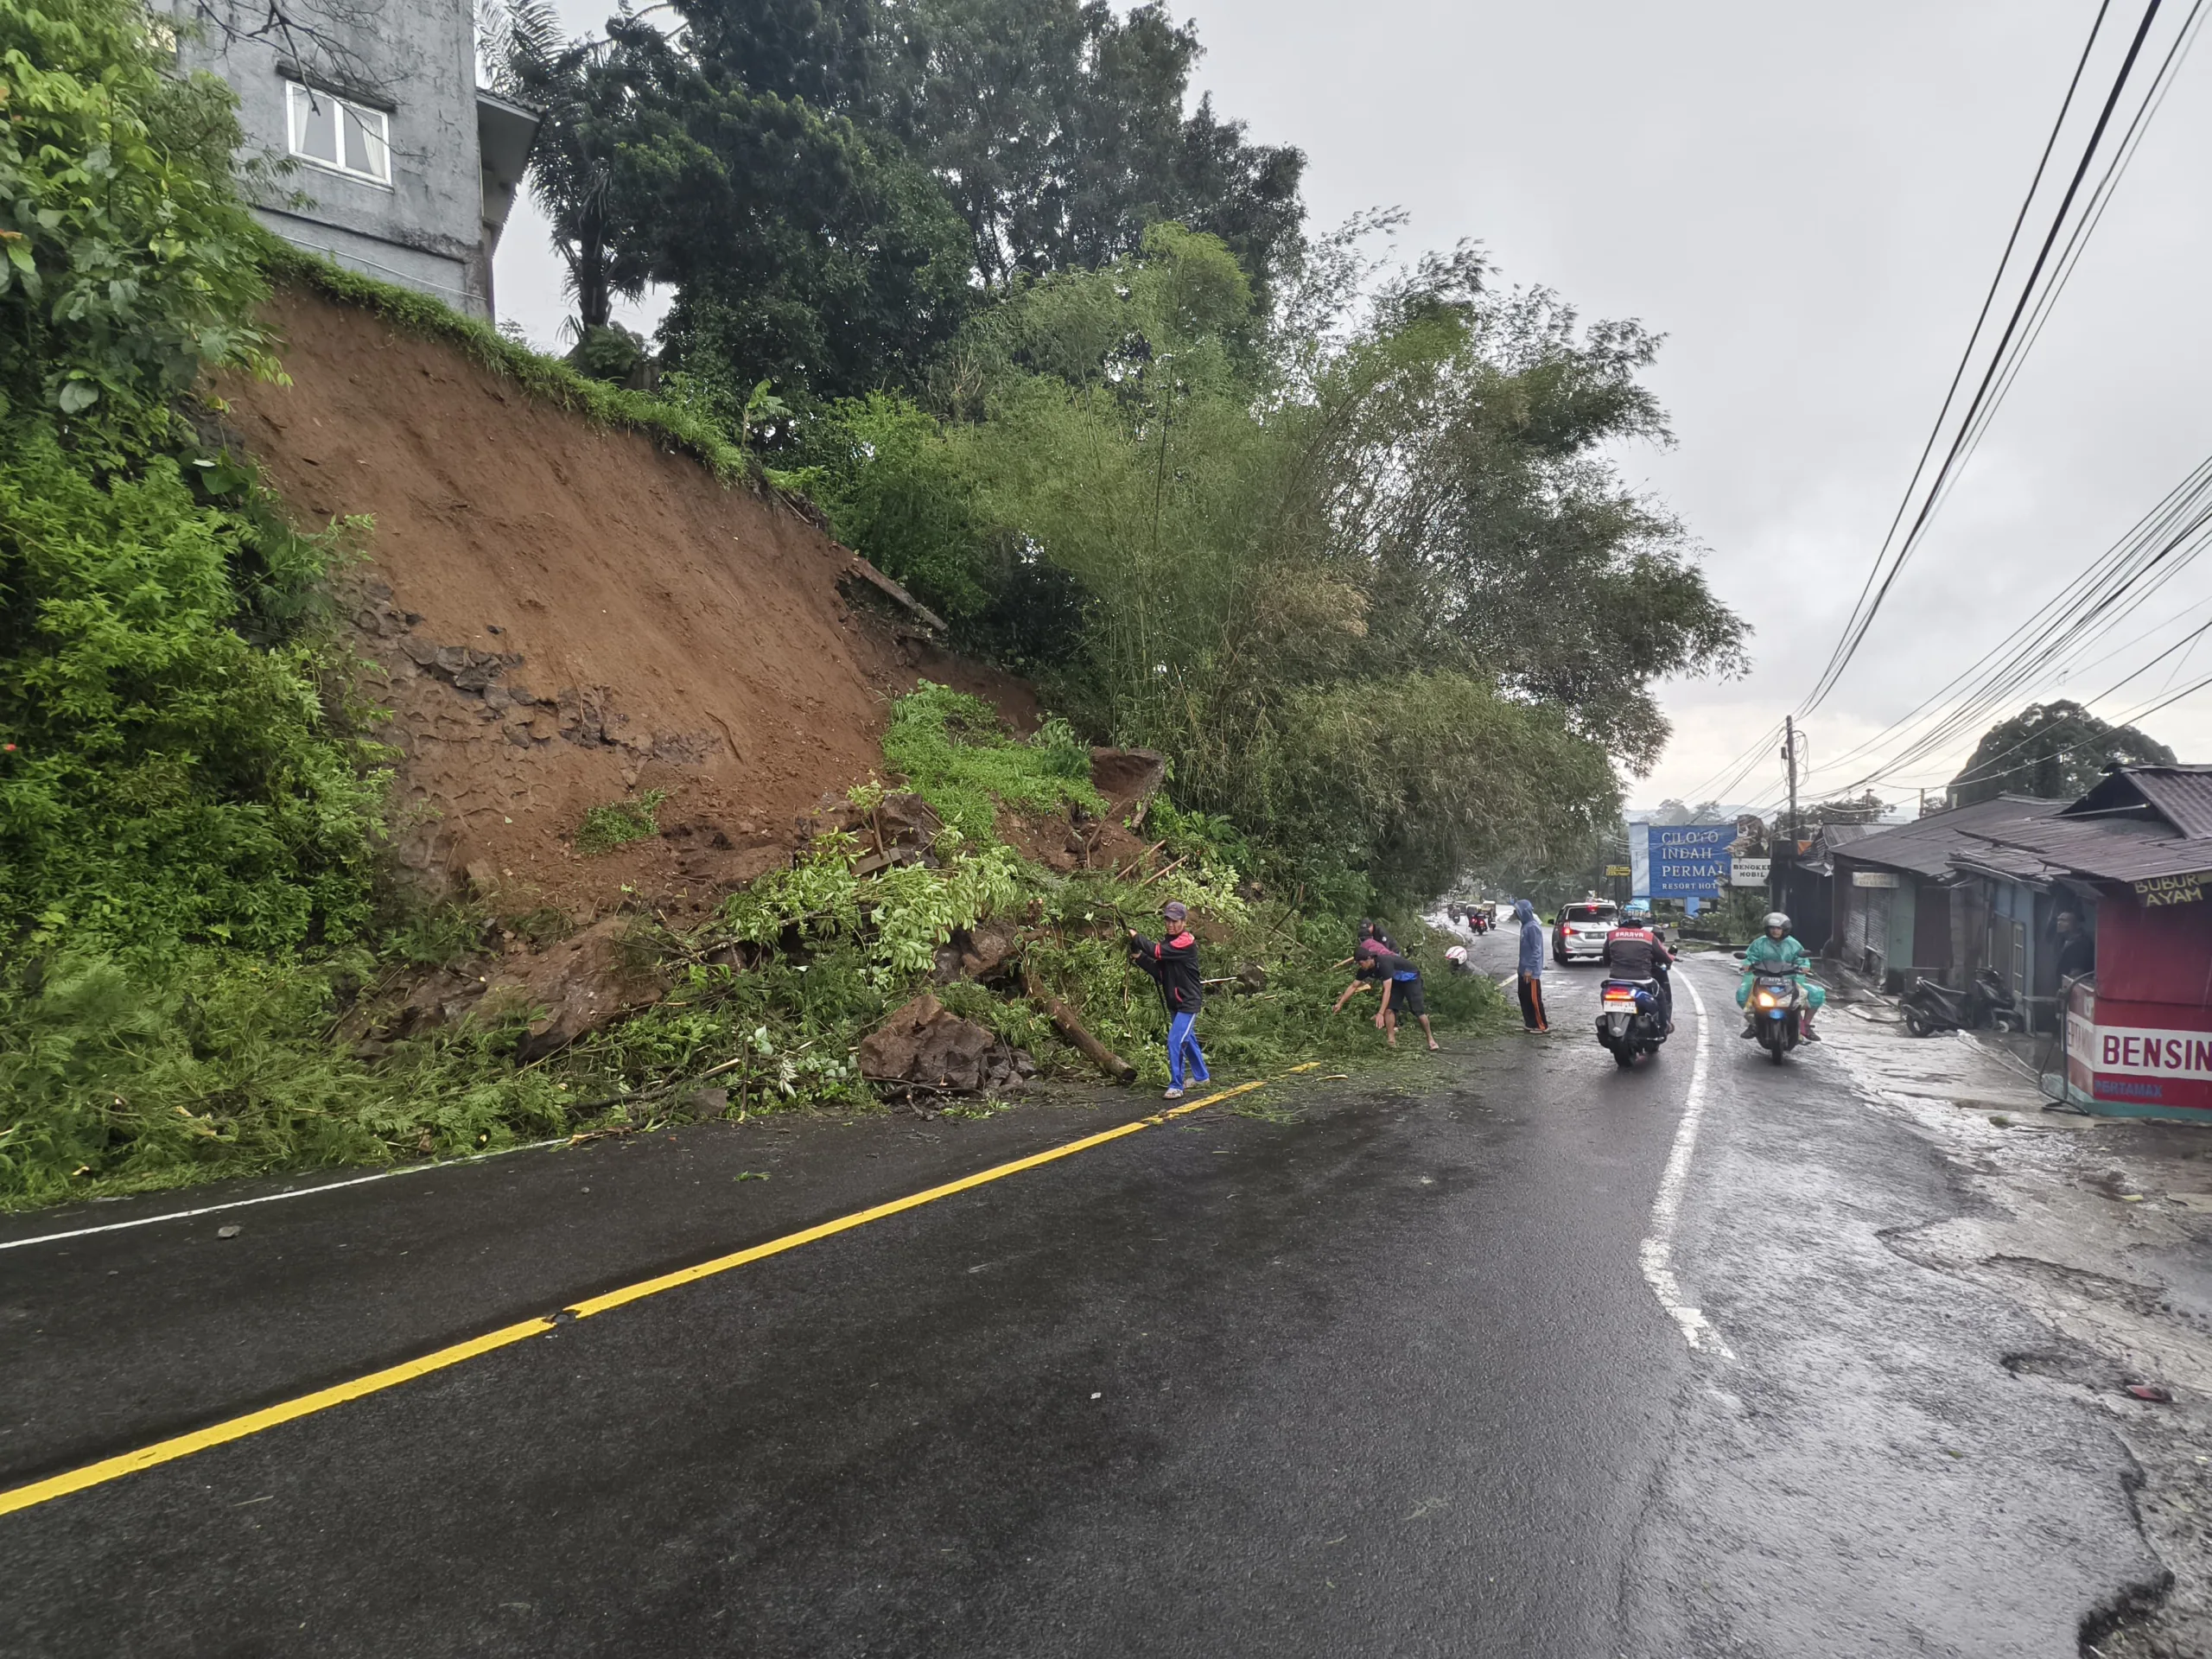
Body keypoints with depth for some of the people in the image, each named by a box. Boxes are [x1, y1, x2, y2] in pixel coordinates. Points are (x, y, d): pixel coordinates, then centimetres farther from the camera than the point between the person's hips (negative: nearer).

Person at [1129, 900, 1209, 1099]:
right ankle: (1202, 1076, 38)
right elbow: (1159, 970, 2)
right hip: (1175, 1002, 9)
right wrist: (1139, 957, -12)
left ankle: (1176, 1087, -8)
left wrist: (1136, 937, -20)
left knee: (1175, 1041, -15)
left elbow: (1158, 952, -29)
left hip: (1189, 1001, -9)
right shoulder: (1168, 941, 8)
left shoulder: (1186, 942, -19)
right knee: (1187, 1039, 21)